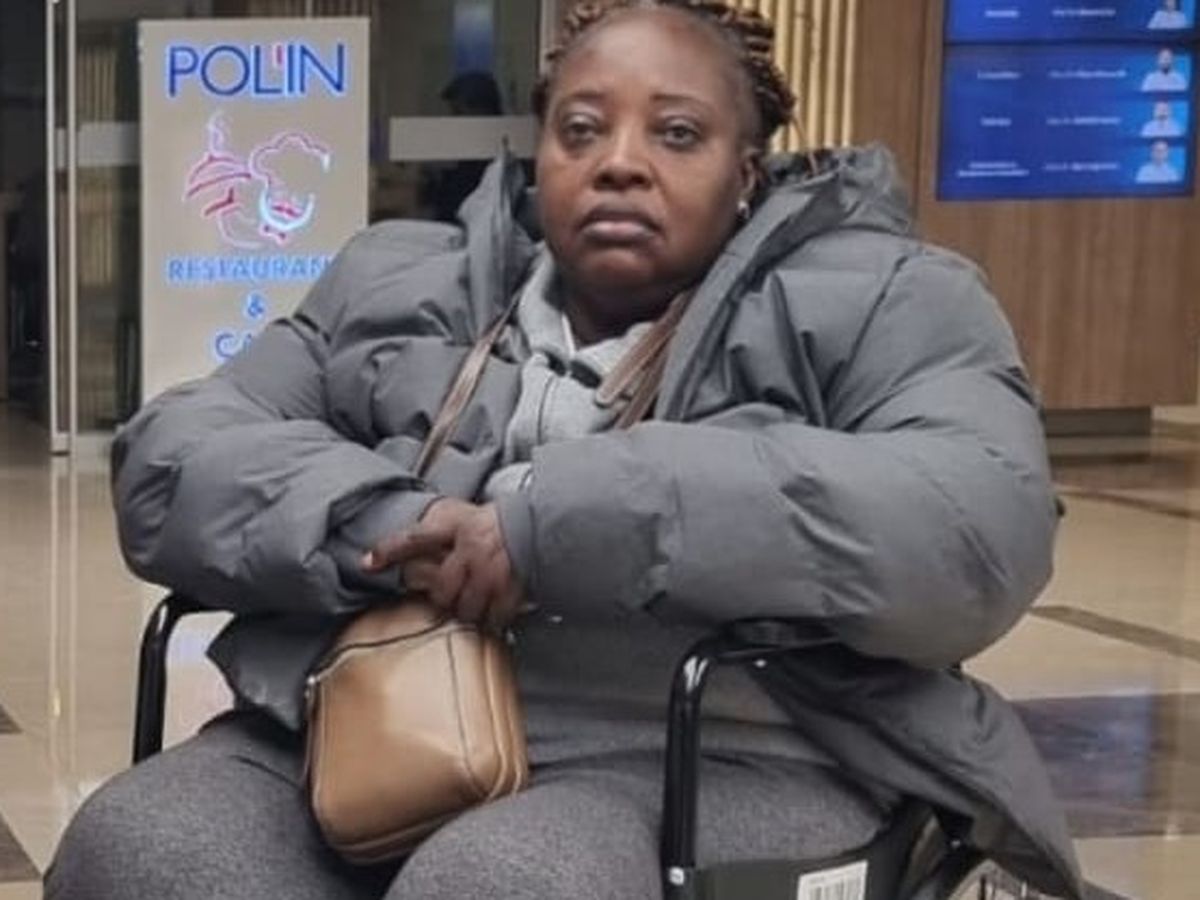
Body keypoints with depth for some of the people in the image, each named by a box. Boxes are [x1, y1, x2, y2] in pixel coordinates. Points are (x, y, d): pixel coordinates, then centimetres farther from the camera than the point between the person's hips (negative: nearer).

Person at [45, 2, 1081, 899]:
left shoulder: (877, 304, 7)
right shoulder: (396, 287, 21)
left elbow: (981, 531, -13)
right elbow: (170, 461, 13)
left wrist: (565, 522, -17)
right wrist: (377, 525, -9)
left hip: (713, 767, -3)